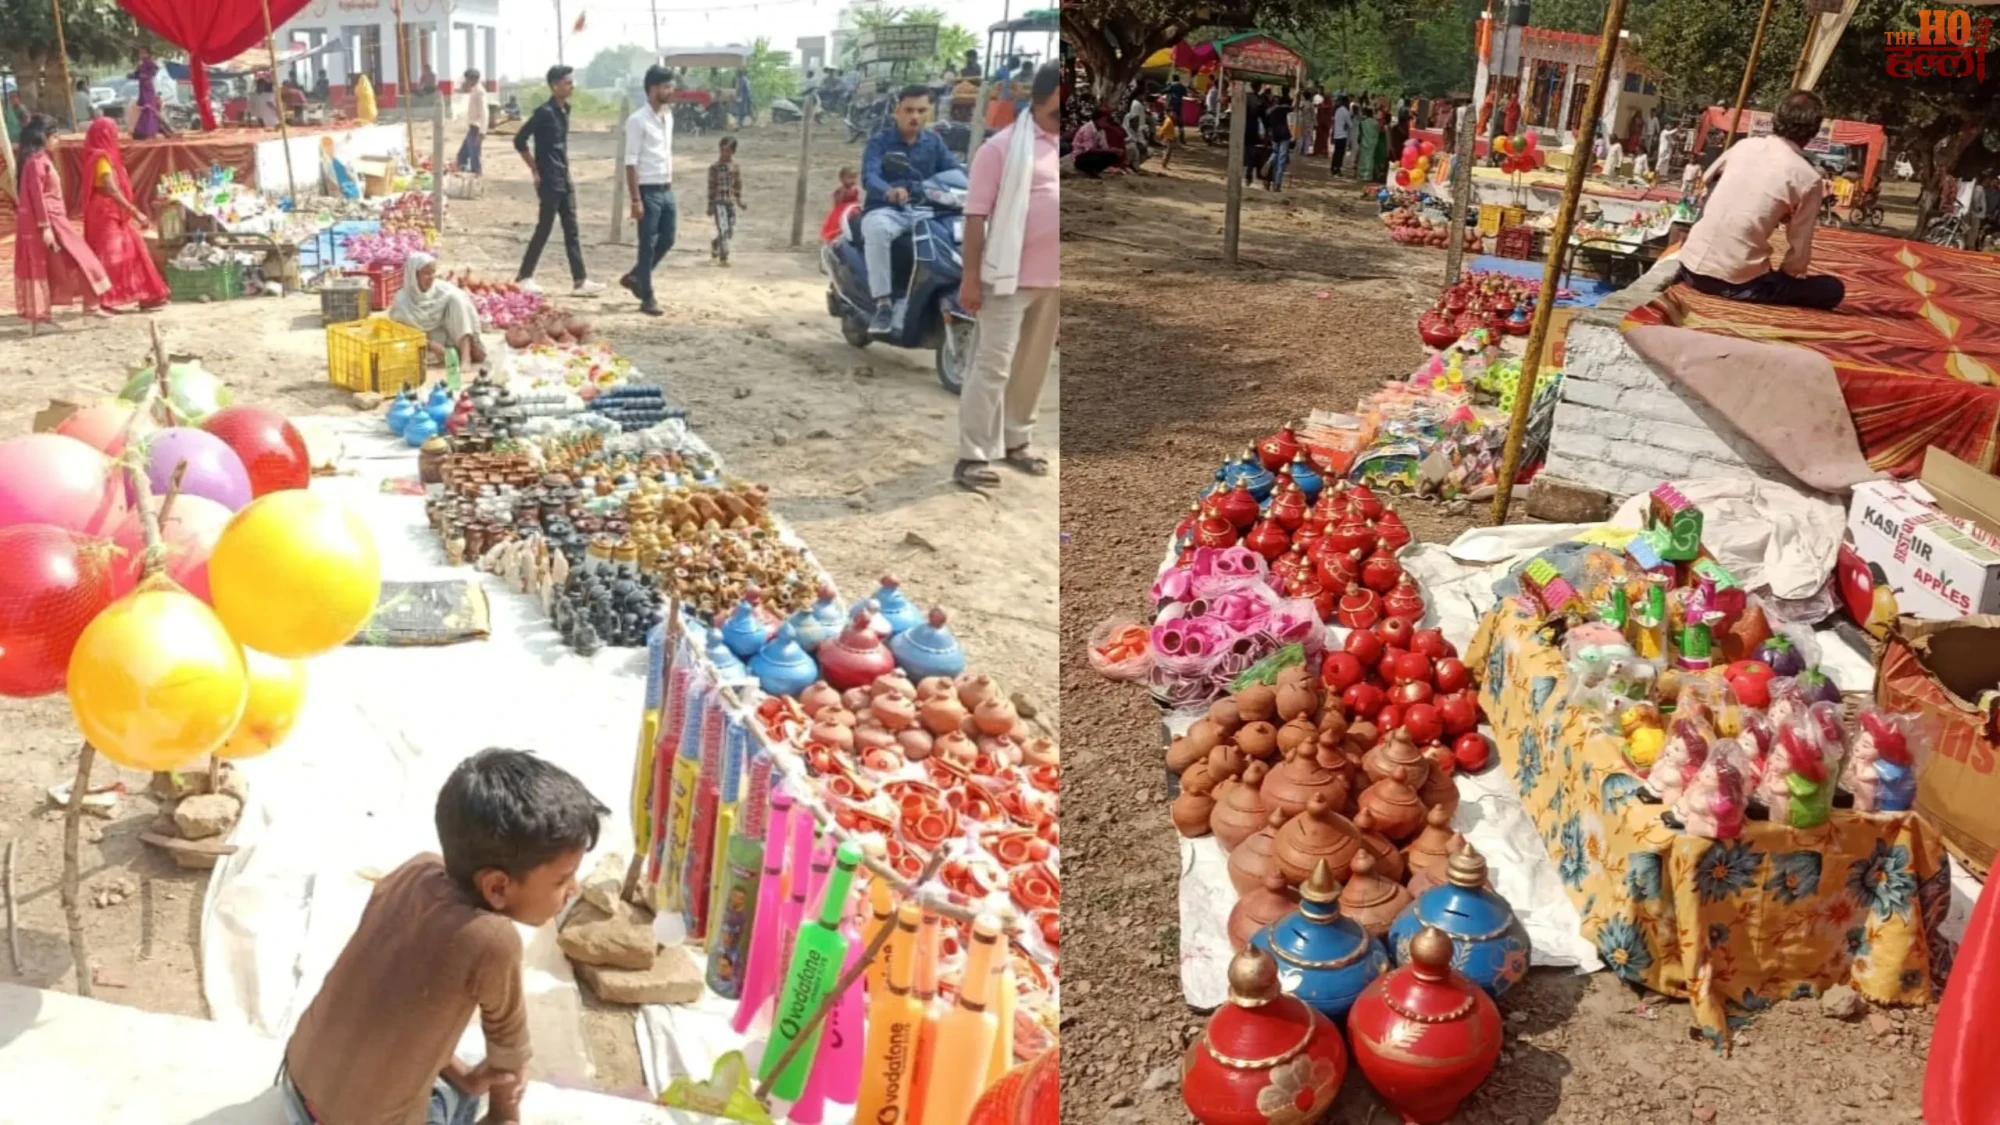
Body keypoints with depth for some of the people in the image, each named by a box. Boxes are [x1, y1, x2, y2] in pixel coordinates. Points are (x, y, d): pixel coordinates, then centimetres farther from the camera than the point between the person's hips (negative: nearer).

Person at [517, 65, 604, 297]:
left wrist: (564, 168, 12)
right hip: (549, 181, -8)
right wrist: (535, 170, -9)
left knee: (571, 231, 5)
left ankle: (580, 281, 6)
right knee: (543, 230, -1)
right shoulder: (544, 112, -14)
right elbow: (519, 141, -13)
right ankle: (524, 276, 11)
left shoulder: (564, 110, 10)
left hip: (565, 180, 8)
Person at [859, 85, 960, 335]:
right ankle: (883, 304, -33)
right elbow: (869, 176, -18)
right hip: (885, 210, -4)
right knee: (877, 230, -40)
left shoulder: (934, 142, 13)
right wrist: (889, 191, -42)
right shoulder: (880, 140, -1)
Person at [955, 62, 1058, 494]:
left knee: (1033, 366, 14)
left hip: (1052, 278, 6)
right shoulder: (1005, 146, -8)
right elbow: (976, 216, -10)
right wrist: (971, 277, -14)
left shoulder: (1059, 142, 10)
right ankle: (972, 457, -1)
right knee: (993, 365, -5)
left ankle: (1016, 441, 27)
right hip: (1011, 277, -6)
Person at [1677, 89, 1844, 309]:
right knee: (1834, 289, 14)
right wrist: (1788, 277, 19)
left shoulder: (1744, 144, 6)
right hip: (1737, 283, -4)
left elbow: (1707, 179, 28)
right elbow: (1799, 249, -1)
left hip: (1691, 269, 4)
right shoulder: (1808, 178, -7)